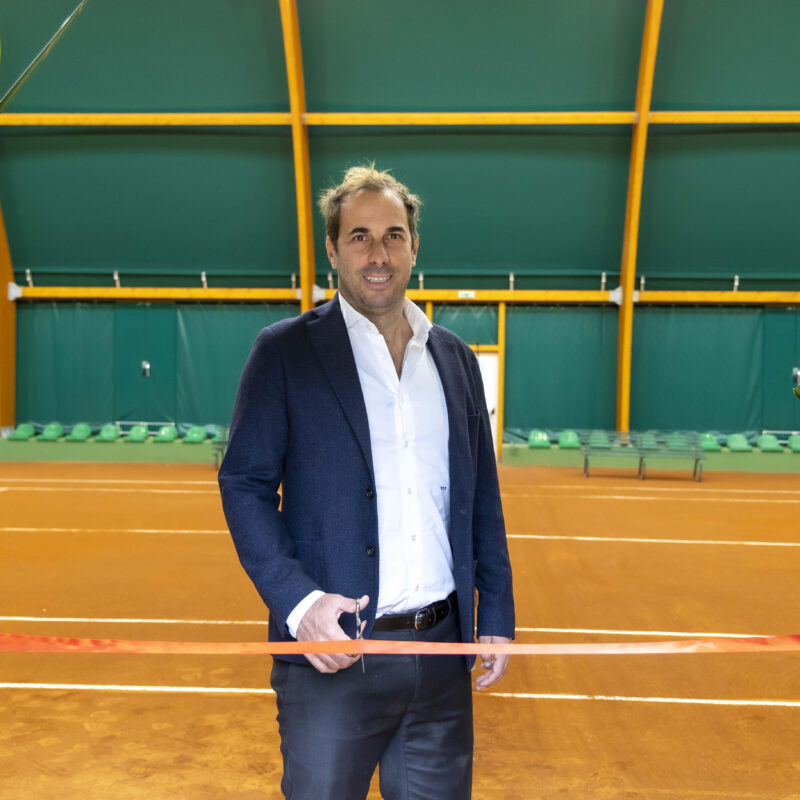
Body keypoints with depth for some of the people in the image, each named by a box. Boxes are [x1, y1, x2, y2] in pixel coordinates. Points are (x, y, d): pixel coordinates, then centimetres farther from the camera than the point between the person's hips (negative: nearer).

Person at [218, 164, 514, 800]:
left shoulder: (456, 358, 9)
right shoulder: (285, 350, -3)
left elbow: (483, 497, 12)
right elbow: (244, 484, -5)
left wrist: (496, 616, 8)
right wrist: (296, 600, -16)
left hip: (442, 652, 4)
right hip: (334, 654, -4)